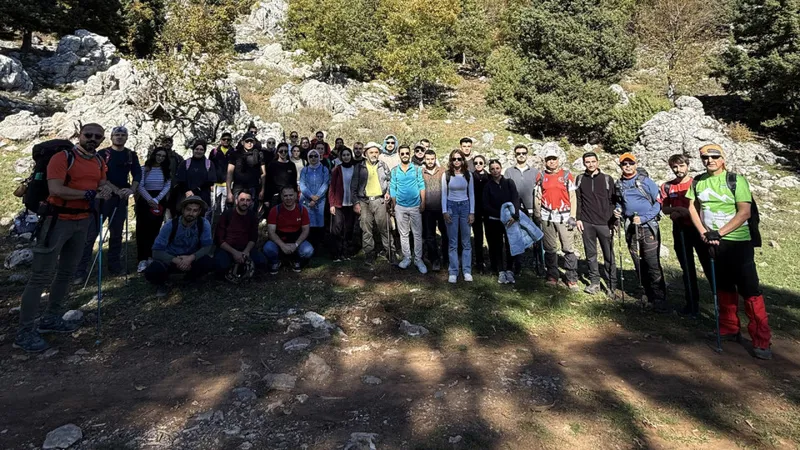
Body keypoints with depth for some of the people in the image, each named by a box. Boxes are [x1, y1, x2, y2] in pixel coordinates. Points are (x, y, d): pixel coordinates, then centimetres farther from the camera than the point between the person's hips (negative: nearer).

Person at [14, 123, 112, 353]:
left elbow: (102, 184, 15)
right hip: (58, 220, -7)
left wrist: (106, 189, -9)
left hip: (83, 221, 7)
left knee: (67, 272, 15)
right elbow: (55, 189, -23)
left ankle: (51, 318, 30)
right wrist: (88, 194, -17)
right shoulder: (62, 157, -13)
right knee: (42, 276, -5)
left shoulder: (99, 162, 8)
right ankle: (25, 331, 2)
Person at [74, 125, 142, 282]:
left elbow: (138, 174, 1)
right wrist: (116, 189, -20)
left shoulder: (131, 155, 10)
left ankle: (115, 267, 18)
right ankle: (80, 271, -2)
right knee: (91, 234, -5)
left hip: (121, 199, 3)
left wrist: (131, 189, -17)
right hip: (102, 196, -3)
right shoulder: (102, 154, 1)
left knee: (117, 234, 9)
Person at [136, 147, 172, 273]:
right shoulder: (145, 169, 3)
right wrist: (149, 199, -15)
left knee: (155, 229, 2)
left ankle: (151, 257, 8)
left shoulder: (166, 171, 8)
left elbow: (167, 187, -1)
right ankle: (142, 259, -9)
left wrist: (156, 200, -12)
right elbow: (140, 186, -3)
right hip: (144, 200, -2)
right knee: (142, 229, -7)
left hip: (159, 201, 2)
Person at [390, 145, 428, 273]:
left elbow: (421, 186, -1)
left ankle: (418, 259, 9)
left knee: (418, 234, 1)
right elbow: (392, 189, 5)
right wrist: (394, 206, 2)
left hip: (415, 206, -1)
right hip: (400, 207, 1)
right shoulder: (394, 171, 4)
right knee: (403, 234, 9)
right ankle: (406, 258, 19)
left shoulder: (417, 169, 1)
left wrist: (423, 203, -7)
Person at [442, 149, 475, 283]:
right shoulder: (446, 175, 0)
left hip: (465, 206, 1)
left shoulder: (468, 175, 3)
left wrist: (472, 212, -1)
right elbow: (444, 194, 2)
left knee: (466, 241, 3)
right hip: (451, 207, -1)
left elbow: (471, 194, 5)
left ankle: (467, 271, 11)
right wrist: (445, 211, -6)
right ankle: (453, 272, 7)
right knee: (452, 242, 2)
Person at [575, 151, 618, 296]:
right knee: (590, 254, 7)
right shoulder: (580, 179, 9)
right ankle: (594, 282, 17)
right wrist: (578, 219, 2)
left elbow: (612, 201, 2)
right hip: (586, 223, 2)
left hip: (604, 223, -2)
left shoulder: (607, 179, 3)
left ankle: (611, 285, 8)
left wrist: (612, 222, -4)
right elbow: (578, 200, 10)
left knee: (609, 256, 0)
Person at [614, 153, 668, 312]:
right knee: (639, 265, 8)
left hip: (648, 227, -4)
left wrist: (643, 218, -14)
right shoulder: (619, 184, 9)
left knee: (653, 264, -8)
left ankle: (660, 300, -1)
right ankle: (650, 296, 20)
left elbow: (659, 202, -4)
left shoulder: (646, 181, -3)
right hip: (631, 229, 5)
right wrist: (617, 210, 3)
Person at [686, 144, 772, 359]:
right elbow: (693, 208, 9)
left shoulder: (736, 179, -8)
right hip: (712, 243, 5)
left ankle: (762, 340, 3)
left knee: (749, 290, -5)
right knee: (724, 288, 15)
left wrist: (719, 233, -18)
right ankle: (730, 329, 27)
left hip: (738, 242, -5)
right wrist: (704, 234, -5)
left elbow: (745, 213, -14)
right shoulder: (698, 182, 6)